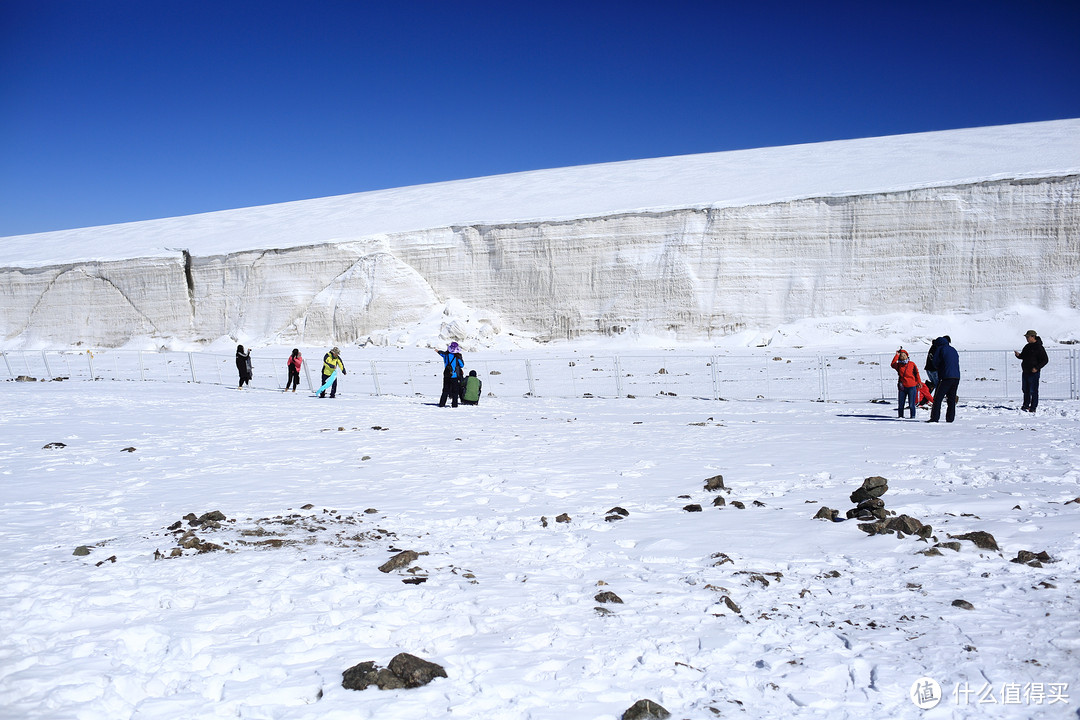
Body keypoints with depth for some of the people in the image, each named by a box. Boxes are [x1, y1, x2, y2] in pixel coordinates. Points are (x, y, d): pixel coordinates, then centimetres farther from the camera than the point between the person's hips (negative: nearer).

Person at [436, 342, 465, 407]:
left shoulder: (446, 354, -2)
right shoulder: (457, 356, -13)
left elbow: (441, 353, 23)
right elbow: (462, 365, -4)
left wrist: (438, 351, 47)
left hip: (446, 375, 4)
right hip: (454, 376, -4)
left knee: (445, 390, 13)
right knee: (455, 391, 5)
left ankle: (442, 404, 12)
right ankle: (454, 404, 1)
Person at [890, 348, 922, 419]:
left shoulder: (912, 364, 4)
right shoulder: (898, 365, 7)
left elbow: (916, 373, 8)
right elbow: (893, 364, -14)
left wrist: (919, 382, -1)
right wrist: (897, 355, -12)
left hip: (912, 387, -2)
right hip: (902, 387, 2)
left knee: (911, 404, -2)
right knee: (900, 403, 7)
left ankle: (913, 416, 8)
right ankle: (900, 415, 18)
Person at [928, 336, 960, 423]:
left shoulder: (940, 349, 0)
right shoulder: (954, 350, 18)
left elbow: (935, 364, 1)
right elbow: (957, 363, 22)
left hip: (946, 377, -6)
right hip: (956, 377, 6)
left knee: (938, 398, -3)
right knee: (952, 398, 12)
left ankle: (935, 417, -8)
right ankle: (950, 418, 11)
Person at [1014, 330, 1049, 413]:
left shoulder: (1039, 348, -11)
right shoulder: (1027, 347, 13)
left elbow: (1045, 360, -11)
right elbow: (1023, 356, 22)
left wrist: (1037, 368, -20)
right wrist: (1018, 355, -2)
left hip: (1034, 372, -8)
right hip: (1025, 372, 8)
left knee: (1033, 391, -4)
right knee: (1025, 389, 15)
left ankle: (1033, 408, 2)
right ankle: (1026, 405, 27)